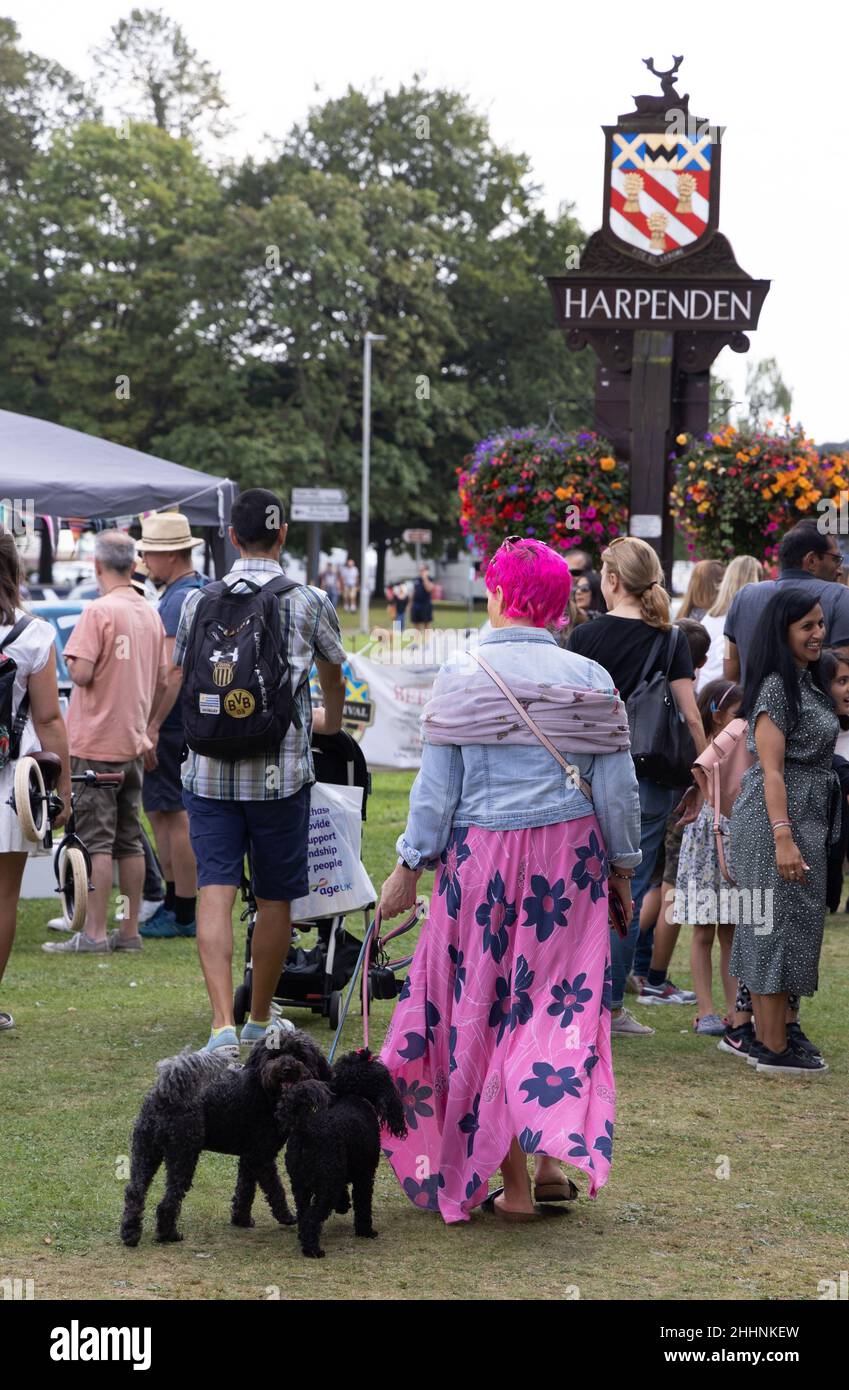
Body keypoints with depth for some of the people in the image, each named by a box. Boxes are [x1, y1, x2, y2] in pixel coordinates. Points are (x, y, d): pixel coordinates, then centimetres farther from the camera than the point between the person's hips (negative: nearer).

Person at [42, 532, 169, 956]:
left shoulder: (98, 611, -14)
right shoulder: (151, 613, 8)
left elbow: (81, 673, -20)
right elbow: (162, 679, 13)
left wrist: (71, 662, 0)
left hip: (95, 745, -7)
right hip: (133, 743, 7)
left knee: (96, 840, -5)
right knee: (130, 841, 10)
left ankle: (93, 933, -5)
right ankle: (129, 930, 14)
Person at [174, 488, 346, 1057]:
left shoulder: (199, 601, 3)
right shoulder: (310, 602, 0)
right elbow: (334, 676, 18)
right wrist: (330, 723, 41)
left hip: (210, 769, 1)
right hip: (281, 771, -1)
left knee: (215, 891, -2)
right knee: (275, 898, 11)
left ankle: (223, 1023, -15)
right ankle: (261, 1018, 24)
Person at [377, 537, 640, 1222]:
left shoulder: (461, 676, -5)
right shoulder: (590, 679, 1)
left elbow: (437, 785, -4)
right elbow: (617, 785, 4)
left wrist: (410, 865, 3)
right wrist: (622, 866, 14)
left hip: (483, 856, -2)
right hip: (570, 857, 2)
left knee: (485, 1009, 7)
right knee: (559, 999, 11)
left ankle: (511, 1183, 8)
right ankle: (553, 1155, 1)